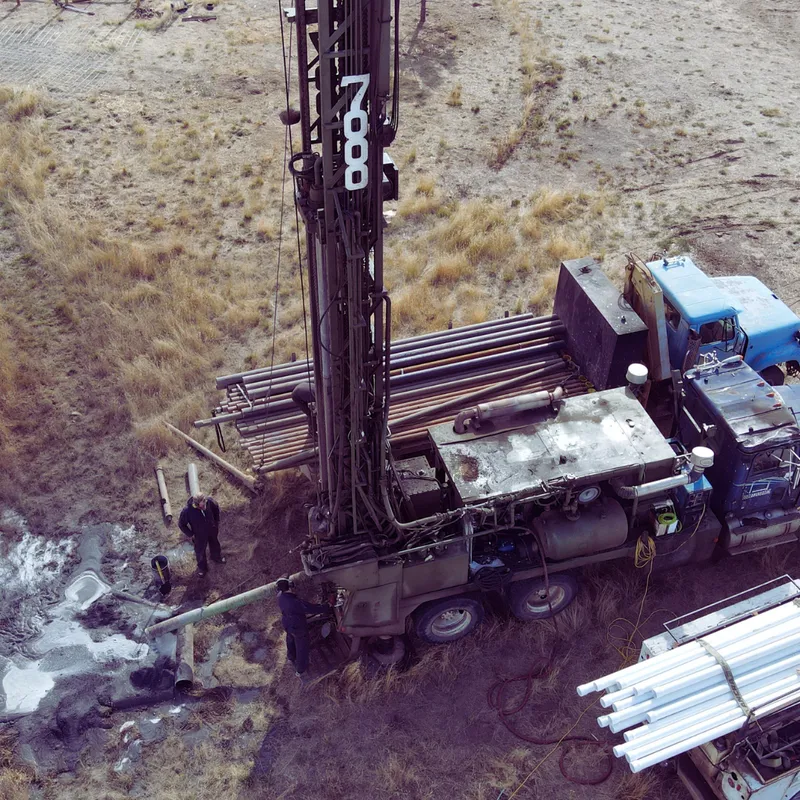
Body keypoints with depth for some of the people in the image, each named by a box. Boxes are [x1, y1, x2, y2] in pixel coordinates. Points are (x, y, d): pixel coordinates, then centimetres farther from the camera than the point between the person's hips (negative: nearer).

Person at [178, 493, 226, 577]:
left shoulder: (209, 501, -31)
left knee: (215, 545, 33)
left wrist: (216, 522, 2)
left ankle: (217, 557, 66)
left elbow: (216, 508, -5)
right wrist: (191, 534, -14)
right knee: (200, 552, 25)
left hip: (212, 530, 3)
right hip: (200, 535, -3)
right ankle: (202, 567, 55)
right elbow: (181, 524, -19)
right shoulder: (187, 511, -39)